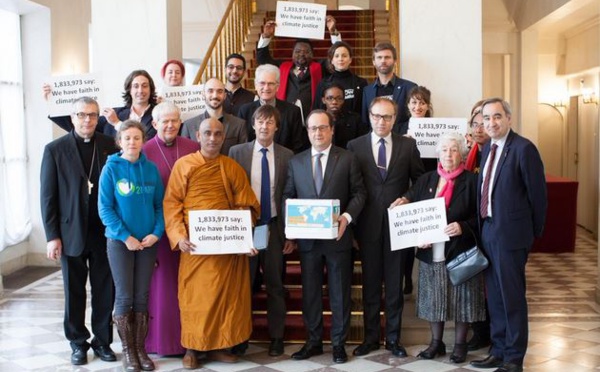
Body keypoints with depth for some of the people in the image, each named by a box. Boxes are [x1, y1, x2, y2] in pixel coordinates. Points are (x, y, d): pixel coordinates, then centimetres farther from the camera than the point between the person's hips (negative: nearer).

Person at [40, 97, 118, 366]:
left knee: (105, 291, 8)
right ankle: (78, 343, 24)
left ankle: (102, 340, 22)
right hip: (71, 233, -1)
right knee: (74, 292, 10)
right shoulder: (55, 149, -2)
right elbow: (47, 196, -2)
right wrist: (52, 236, -6)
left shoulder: (109, 146, 1)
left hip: (104, 232, 1)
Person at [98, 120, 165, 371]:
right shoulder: (111, 168, -6)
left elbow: (160, 204, 5)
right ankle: (128, 351, 14)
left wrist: (156, 232, -10)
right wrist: (125, 236, -15)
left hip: (147, 241, 3)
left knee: (142, 296, 7)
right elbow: (105, 208, -9)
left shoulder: (151, 169, 2)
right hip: (120, 241, -2)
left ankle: (140, 348, 18)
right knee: (124, 296, 1)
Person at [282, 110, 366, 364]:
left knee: (339, 292, 6)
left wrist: (347, 217, -17)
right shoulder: (296, 162, 9)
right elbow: (288, 197, 8)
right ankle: (313, 341, 21)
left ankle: (339, 343, 17)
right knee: (310, 291, 9)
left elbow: (359, 193, 0)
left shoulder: (348, 159, 2)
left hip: (338, 236, -2)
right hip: (306, 238, 2)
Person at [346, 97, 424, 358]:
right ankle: (371, 337, 19)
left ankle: (393, 337, 18)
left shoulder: (408, 145, 4)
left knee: (395, 283, 7)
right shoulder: (355, 146, 2)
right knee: (370, 283, 8)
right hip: (368, 224, 0)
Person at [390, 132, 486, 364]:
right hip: (431, 253, 4)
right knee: (433, 299, 10)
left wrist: (463, 227, -21)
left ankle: (460, 344, 19)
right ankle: (436, 342, 24)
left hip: (460, 251, -3)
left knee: (461, 298, 4)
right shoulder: (425, 180, 9)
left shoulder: (472, 181, -4)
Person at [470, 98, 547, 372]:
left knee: (512, 297, 1)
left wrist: (533, 232, -1)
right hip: (487, 229, 8)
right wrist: (482, 227, 12)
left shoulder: (523, 148, -12)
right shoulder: (487, 148, 12)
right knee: (494, 295, 15)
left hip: (510, 233, -7)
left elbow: (537, 193, -10)